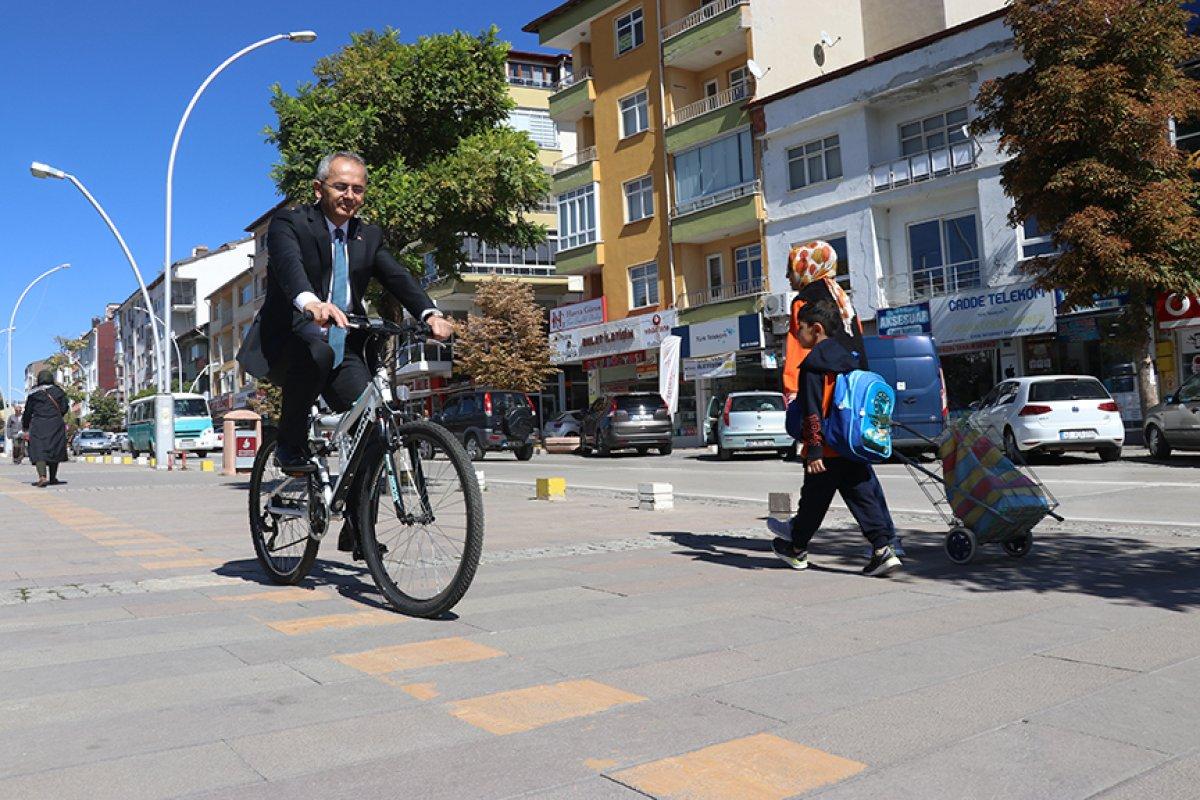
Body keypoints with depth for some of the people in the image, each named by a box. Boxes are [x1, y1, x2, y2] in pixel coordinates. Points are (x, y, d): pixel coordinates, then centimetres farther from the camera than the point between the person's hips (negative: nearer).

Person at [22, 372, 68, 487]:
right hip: (56, 425, 2)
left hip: (38, 426, -2)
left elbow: (27, 412, 6)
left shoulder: (34, 393, 2)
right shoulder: (58, 391, 6)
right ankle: (53, 478, 17)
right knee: (55, 451, 12)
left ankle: (42, 477, -25)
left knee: (39, 452, -6)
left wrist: (25, 426, 21)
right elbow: (64, 408, 5)